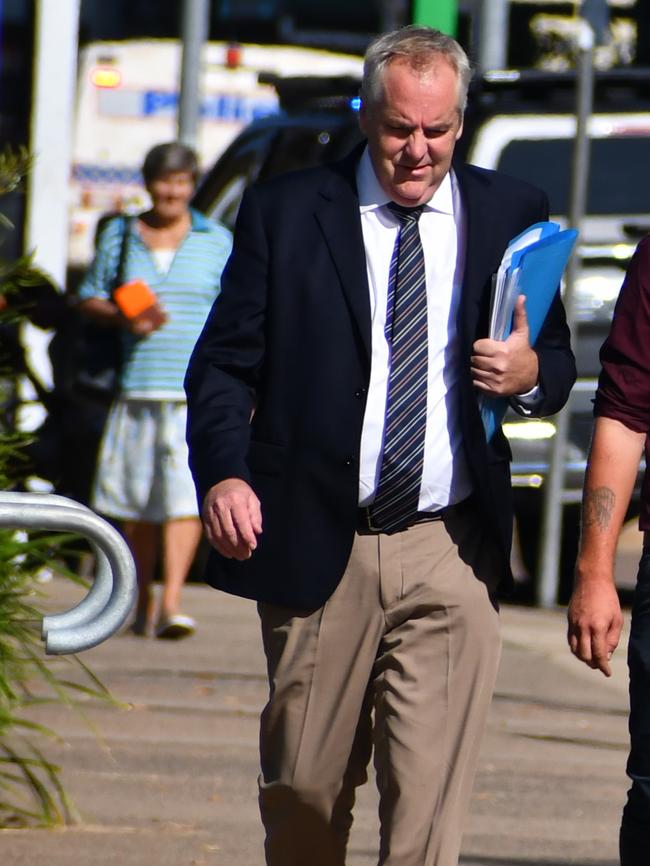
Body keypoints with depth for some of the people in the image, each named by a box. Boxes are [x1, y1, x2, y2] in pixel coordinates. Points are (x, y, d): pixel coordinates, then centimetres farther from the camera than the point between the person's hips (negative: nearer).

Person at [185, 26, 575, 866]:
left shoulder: (510, 214, 9)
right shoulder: (284, 211, 5)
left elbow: (557, 363, 15)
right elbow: (224, 363, 3)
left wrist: (532, 374, -10)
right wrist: (222, 473, -15)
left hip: (449, 553, 0)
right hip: (316, 547, 0)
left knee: (429, 794, -9)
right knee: (304, 787, 8)